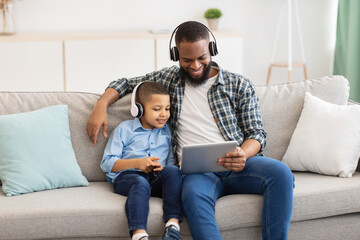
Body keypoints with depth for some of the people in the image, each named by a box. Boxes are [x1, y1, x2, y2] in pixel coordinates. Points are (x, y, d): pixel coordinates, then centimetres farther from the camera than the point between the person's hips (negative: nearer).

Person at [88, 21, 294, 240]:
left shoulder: (240, 85, 13)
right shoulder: (169, 78, 18)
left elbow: (257, 133, 10)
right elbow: (126, 83, 29)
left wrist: (243, 155, -14)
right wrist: (101, 106, 8)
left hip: (238, 165, 1)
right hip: (197, 171, -1)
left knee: (280, 172, -32)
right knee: (194, 193, -39)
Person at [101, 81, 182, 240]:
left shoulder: (166, 130, 23)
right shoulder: (124, 129, 11)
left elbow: (171, 161, 16)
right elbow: (107, 163, 4)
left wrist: (163, 168, -10)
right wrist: (138, 163, -10)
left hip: (157, 180, 3)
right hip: (127, 176, -3)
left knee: (172, 171, -30)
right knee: (141, 183, -38)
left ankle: (172, 225, -43)